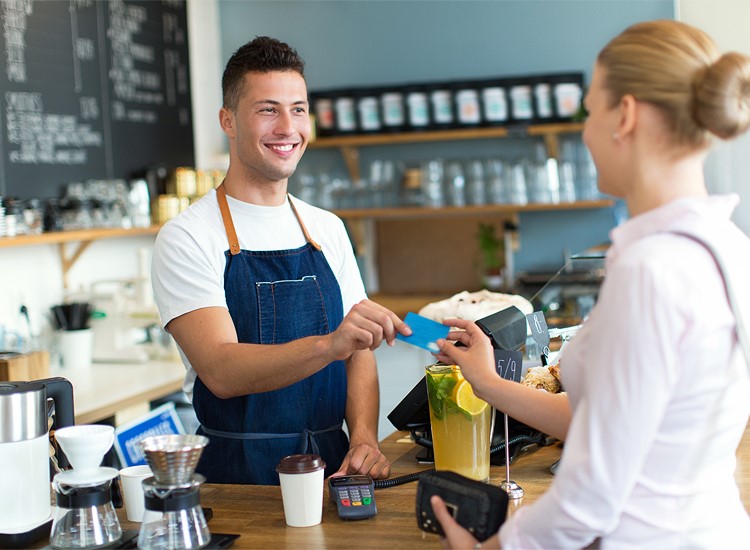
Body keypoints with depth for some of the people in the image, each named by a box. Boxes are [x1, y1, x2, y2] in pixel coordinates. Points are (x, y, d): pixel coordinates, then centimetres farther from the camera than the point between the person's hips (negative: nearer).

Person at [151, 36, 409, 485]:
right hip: (237, 474, -4)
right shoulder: (187, 237, -5)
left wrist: (364, 439, -6)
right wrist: (328, 344, -32)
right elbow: (220, 370, -18)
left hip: (333, 464, 4)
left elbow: (358, 352, 12)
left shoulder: (328, 229, 12)